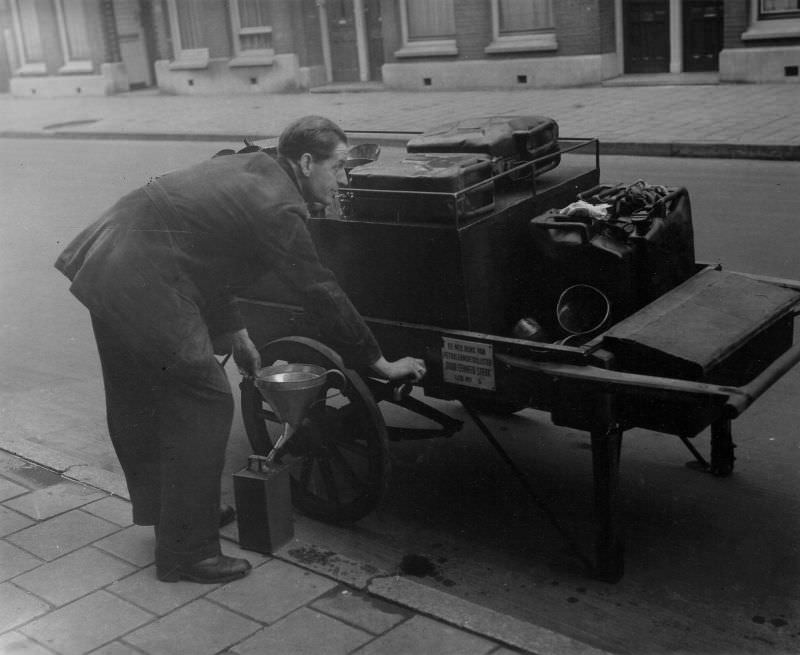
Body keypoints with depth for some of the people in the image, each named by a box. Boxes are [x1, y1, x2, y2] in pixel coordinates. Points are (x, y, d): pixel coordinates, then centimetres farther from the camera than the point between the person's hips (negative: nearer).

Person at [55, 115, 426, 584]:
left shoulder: (250, 167, 15)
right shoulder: (278, 207, -13)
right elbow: (323, 295, -11)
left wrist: (234, 333, 23)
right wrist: (381, 363, -2)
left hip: (103, 266, 11)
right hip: (143, 288, -11)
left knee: (138, 402, 22)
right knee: (205, 403, -3)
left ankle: (161, 510, 43)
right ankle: (187, 551, 6)